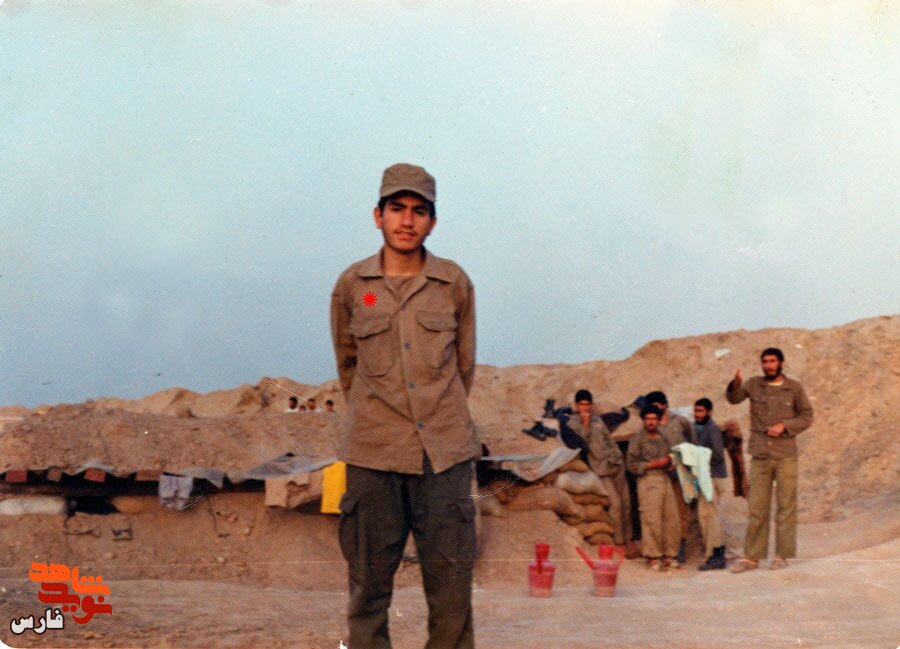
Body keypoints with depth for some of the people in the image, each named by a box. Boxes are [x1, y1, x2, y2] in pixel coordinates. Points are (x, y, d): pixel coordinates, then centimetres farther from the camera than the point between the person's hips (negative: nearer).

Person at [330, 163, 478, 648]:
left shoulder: (455, 283, 5)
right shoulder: (351, 285, 5)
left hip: (445, 454, 0)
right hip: (373, 456, 0)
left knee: (451, 585, 0)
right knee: (369, 585, 2)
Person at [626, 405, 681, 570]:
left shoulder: (663, 437, 16)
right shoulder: (638, 439, -1)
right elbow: (631, 464, -6)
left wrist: (670, 462, 4)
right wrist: (654, 464, -12)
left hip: (665, 479, 6)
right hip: (648, 481, -6)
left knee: (671, 518, 2)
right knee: (651, 520, -9)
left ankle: (669, 555, 11)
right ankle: (653, 557, -3)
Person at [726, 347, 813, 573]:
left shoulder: (794, 388, 2)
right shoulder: (754, 384, 4)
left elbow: (807, 416, 4)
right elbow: (733, 398, -11)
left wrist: (784, 426, -12)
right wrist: (736, 385, -33)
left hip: (786, 455, -1)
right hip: (760, 455, 1)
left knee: (785, 506, 2)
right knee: (756, 508, 3)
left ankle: (782, 555, 9)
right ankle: (751, 557, 6)